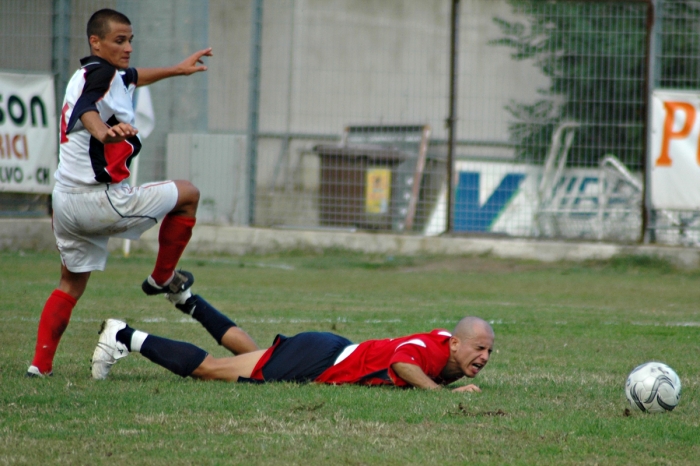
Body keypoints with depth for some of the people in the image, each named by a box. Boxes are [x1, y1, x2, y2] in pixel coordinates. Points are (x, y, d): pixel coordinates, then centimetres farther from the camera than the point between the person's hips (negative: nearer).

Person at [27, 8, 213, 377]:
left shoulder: (86, 74, 18)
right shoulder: (103, 74, -13)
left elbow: (131, 78, 39)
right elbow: (87, 108, -36)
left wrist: (176, 70, 52)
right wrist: (104, 132, -58)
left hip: (64, 200, 9)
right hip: (102, 200, -9)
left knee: (71, 283, 21)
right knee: (187, 194, 10)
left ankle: (40, 362, 12)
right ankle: (162, 277, 23)